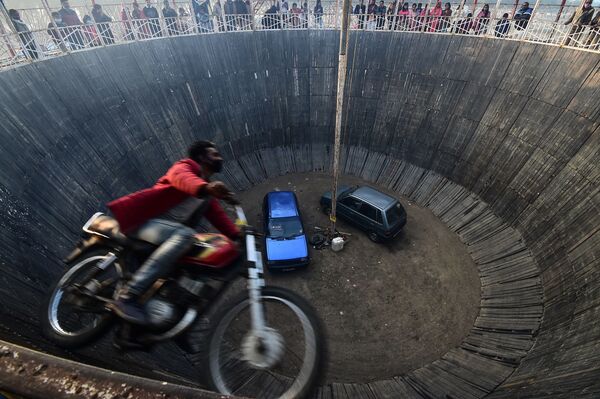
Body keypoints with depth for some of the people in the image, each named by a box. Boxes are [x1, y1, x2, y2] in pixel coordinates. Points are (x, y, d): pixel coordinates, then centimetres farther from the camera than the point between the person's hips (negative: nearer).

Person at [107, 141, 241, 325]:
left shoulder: (209, 194, 21)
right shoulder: (186, 165, 0)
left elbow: (219, 217, 8)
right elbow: (180, 177, -26)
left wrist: (240, 236, -8)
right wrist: (205, 187, -49)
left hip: (172, 233, 8)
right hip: (143, 221, -8)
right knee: (185, 234, -34)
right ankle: (127, 297, -32)